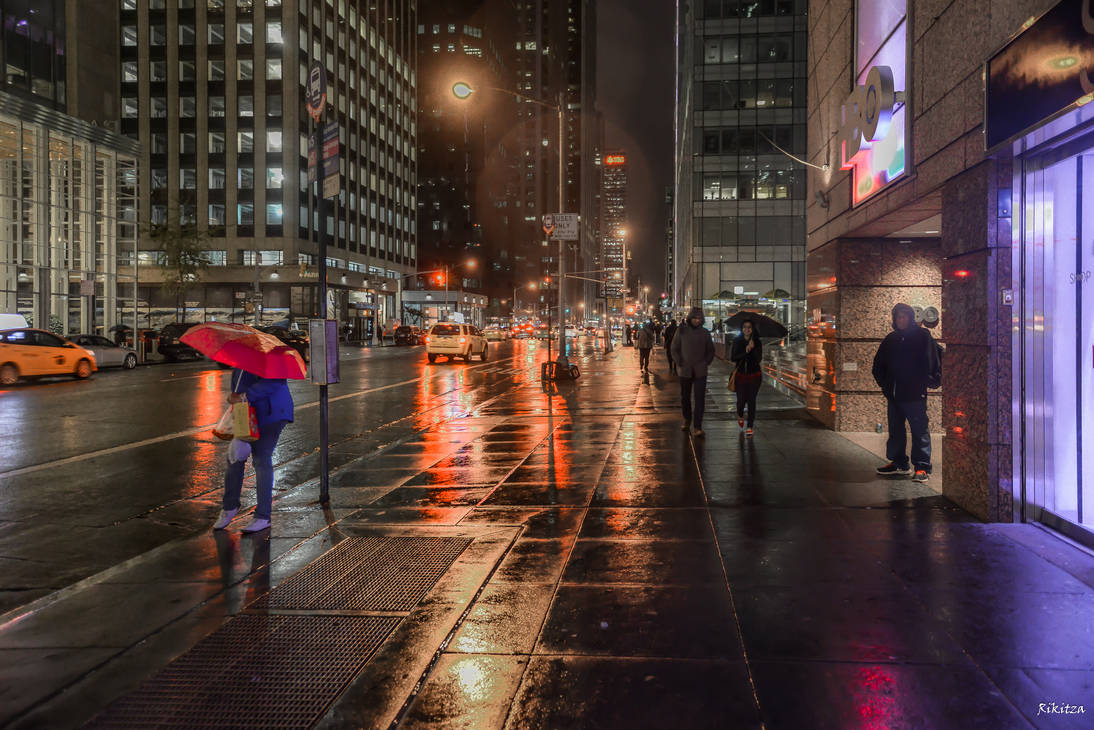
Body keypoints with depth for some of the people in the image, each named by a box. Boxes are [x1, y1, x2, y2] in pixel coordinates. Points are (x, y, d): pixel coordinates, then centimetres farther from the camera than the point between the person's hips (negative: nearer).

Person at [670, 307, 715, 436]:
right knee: (685, 398, 11)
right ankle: (687, 419, 32)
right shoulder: (681, 330, -1)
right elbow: (674, 349, 4)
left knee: (700, 399, -7)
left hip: (700, 371, 0)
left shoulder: (705, 332, 3)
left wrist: (706, 363, 3)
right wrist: (680, 364, -3)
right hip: (685, 371, 0)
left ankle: (698, 426, -5)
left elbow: (710, 350, 14)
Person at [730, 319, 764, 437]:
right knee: (741, 400, -1)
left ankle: (750, 427, 6)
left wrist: (753, 348, -24)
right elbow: (733, 358, -7)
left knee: (751, 400, -2)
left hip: (754, 375, 0)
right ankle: (740, 416, 34)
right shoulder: (737, 341, 0)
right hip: (741, 374, 0)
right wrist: (745, 352, -20)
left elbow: (759, 359, -10)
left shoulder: (757, 342, -2)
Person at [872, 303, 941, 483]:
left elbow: (932, 360, -3)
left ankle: (922, 467, -1)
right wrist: (885, 385, 11)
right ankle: (899, 463, 21)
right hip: (893, 394, 6)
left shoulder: (922, 336, -1)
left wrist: (929, 382, -9)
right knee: (895, 430, 11)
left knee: (920, 430, -4)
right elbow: (879, 364, 20)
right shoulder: (891, 339, 14)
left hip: (915, 393, -6)